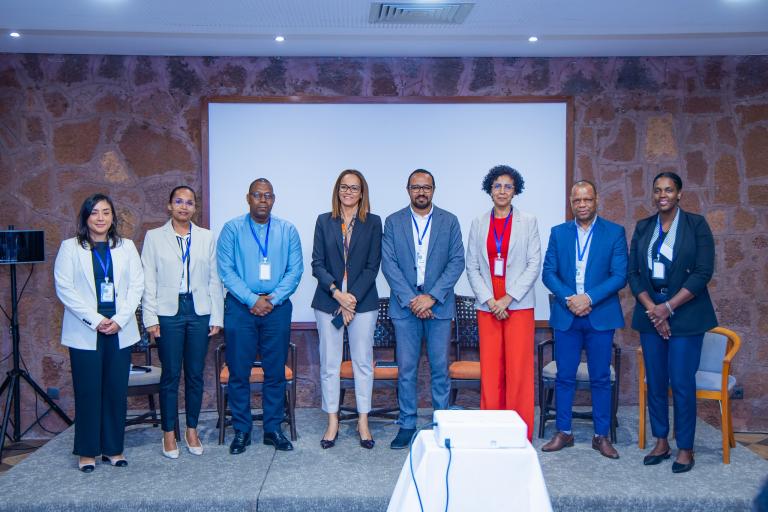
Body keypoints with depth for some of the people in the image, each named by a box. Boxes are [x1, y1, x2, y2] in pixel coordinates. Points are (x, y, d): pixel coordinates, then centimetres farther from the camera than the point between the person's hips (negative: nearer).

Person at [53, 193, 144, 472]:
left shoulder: (126, 247, 10)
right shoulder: (70, 248, 3)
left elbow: (136, 285, 4)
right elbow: (64, 288, -4)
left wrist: (119, 319, -8)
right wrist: (95, 320, -11)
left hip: (120, 330, 2)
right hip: (85, 332, -2)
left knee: (117, 390, 4)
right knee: (87, 391, 1)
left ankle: (113, 448, 16)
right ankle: (87, 451, 13)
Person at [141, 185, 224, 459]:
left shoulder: (207, 238, 8)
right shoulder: (154, 237, 4)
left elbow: (214, 279, 7)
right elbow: (148, 280, 2)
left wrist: (216, 316, 3)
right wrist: (150, 318, -4)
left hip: (199, 312, 2)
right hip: (168, 312, -1)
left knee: (195, 374, 7)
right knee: (170, 375, 3)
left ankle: (192, 431, 21)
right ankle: (169, 433, 15)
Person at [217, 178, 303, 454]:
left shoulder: (287, 230, 7)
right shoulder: (232, 229, 2)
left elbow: (295, 270, 1)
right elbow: (226, 270, -4)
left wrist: (272, 299, -10)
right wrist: (252, 300, -13)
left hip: (277, 307, 1)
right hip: (240, 307, -1)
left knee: (276, 372, 5)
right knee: (239, 371, 3)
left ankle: (273, 428, 17)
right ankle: (241, 430, 15)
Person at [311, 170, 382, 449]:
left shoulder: (373, 223, 3)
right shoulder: (324, 221, 6)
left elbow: (372, 266, -2)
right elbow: (317, 264, 1)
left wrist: (352, 299, -10)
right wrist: (337, 293, -12)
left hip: (363, 301, -1)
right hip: (328, 301, 1)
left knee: (363, 362, 5)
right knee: (329, 363, 5)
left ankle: (363, 421, 16)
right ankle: (332, 421, 16)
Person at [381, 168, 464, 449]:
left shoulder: (449, 221, 5)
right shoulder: (393, 222, 5)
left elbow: (457, 262, -2)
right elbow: (388, 264, -2)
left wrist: (432, 297, -12)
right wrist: (411, 300, -11)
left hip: (438, 305, 0)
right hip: (405, 305, 0)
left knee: (440, 368, 5)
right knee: (406, 369, 4)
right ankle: (407, 424, 15)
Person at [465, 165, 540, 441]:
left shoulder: (528, 222, 4)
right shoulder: (478, 223, 10)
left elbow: (534, 265, -2)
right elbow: (472, 267, 6)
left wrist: (507, 298, -10)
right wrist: (489, 299, -7)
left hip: (518, 305, -2)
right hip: (487, 306, 2)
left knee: (519, 369, -3)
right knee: (489, 370, 3)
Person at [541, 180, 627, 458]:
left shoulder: (615, 232, 1)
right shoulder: (558, 232, 8)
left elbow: (620, 276, -5)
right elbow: (548, 272, 3)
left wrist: (589, 298, -15)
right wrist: (568, 299, -12)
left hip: (600, 316, -1)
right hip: (566, 316, 2)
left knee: (600, 379, 6)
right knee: (564, 377, 7)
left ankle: (601, 436, 18)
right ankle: (563, 433, 18)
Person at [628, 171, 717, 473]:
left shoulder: (696, 225, -2)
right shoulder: (643, 228, 8)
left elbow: (703, 272, -8)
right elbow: (633, 273, 5)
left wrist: (668, 307, -13)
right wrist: (651, 309, -8)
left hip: (685, 314, -3)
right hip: (650, 313, 4)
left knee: (682, 383, -3)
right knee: (655, 381, 7)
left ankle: (685, 448, 11)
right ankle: (660, 443, 20)